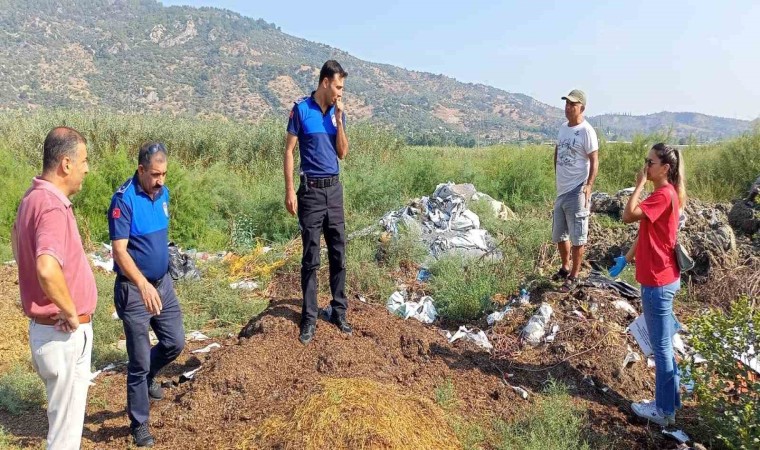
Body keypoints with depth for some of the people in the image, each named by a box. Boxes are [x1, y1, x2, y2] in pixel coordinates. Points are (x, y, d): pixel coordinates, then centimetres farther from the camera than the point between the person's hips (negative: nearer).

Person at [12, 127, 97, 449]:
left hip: (48, 326, 9)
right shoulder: (52, 206, -25)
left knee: (65, 413, 26)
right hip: (64, 334, -9)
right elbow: (47, 270, -41)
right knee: (66, 423, 7)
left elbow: (17, 241, 25)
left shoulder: (34, 197, 6)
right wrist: (71, 312, -23)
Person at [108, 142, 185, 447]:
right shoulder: (124, 199, -20)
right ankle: (139, 424, 21)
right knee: (139, 359, 3)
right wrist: (143, 285, -39)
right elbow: (119, 251, -25)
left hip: (163, 282, 7)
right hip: (134, 289, -6)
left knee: (175, 343, 13)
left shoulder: (163, 194, 3)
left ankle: (147, 377, 44)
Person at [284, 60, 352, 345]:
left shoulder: (338, 113, 8)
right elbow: (289, 151, -5)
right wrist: (289, 191, -11)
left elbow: (343, 153, 5)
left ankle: (339, 311, 19)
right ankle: (309, 318, 10)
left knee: (338, 253, 8)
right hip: (310, 190, -4)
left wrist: (339, 121, -5)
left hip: (334, 189, 5)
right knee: (310, 257, 1)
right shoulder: (301, 110, -6)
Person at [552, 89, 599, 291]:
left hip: (576, 191, -8)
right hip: (561, 190, 8)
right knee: (559, 234, 18)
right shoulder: (563, 128, 11)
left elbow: (594, 161, -15)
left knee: (577, 236, 1)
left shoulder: (586, 131, -13)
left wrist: (589, 186, -25)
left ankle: (574, 275, 10)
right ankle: (565, 267, 35)